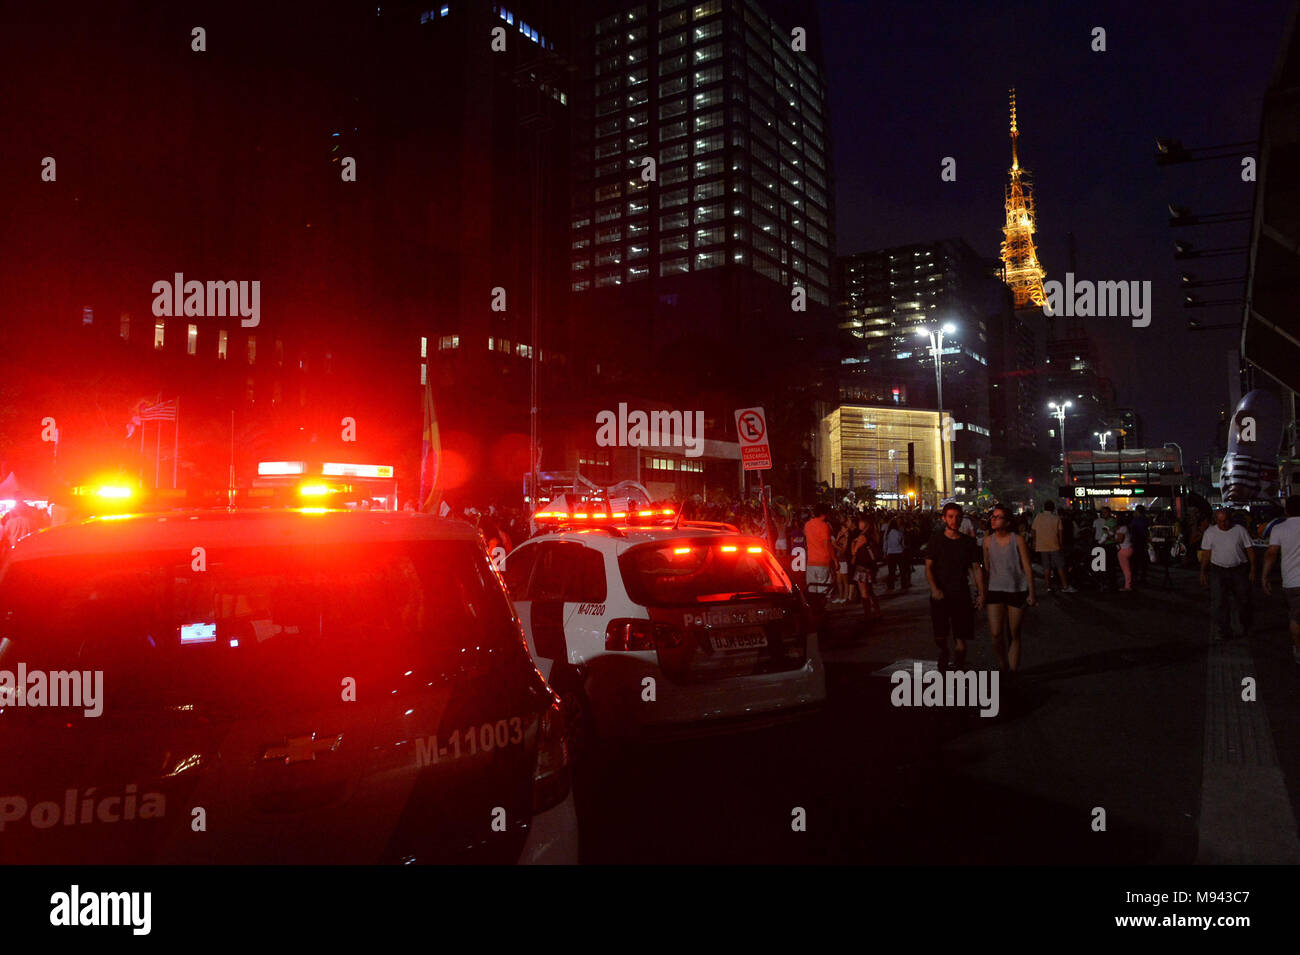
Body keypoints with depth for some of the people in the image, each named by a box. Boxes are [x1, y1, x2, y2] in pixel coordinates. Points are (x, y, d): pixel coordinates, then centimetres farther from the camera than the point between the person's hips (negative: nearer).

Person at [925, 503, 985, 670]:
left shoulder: (968, 542, 6)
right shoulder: (935, 541, 2)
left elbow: (976, 569, 7)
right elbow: (928, 568, 0)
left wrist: (982, 594, -2)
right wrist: (934, 588, -16)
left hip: (961, 595, 1)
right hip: (940, 595, -1)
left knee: (961, 638, -6)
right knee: (940, 636, 3)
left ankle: (959, 663, 17)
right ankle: (943, 653, 36)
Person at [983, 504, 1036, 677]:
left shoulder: (1017, 540, -5)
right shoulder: (988, 541, 4)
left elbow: (1028, 568, -3)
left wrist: (1031, 594, -5)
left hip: (1017, 590, -2)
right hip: (995, 590, 2)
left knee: (1014, 634, 6)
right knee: (995, 633, -7)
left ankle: (1012, 669, 18)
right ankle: (1002, 664, 16)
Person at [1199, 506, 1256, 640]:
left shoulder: (1240, 530, 2)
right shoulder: (1210, 532, 4)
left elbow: (1250, 550, 4)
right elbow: (1206, 553, 6)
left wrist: (1253, 569, -2)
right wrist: (1203, 573, 4)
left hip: (1239, 570, 1)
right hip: (1218, 570, 0)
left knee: (1243, 600, 7)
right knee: (1218, 601, -9)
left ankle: (1246, 629, 27)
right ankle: (1220, 631, -5)